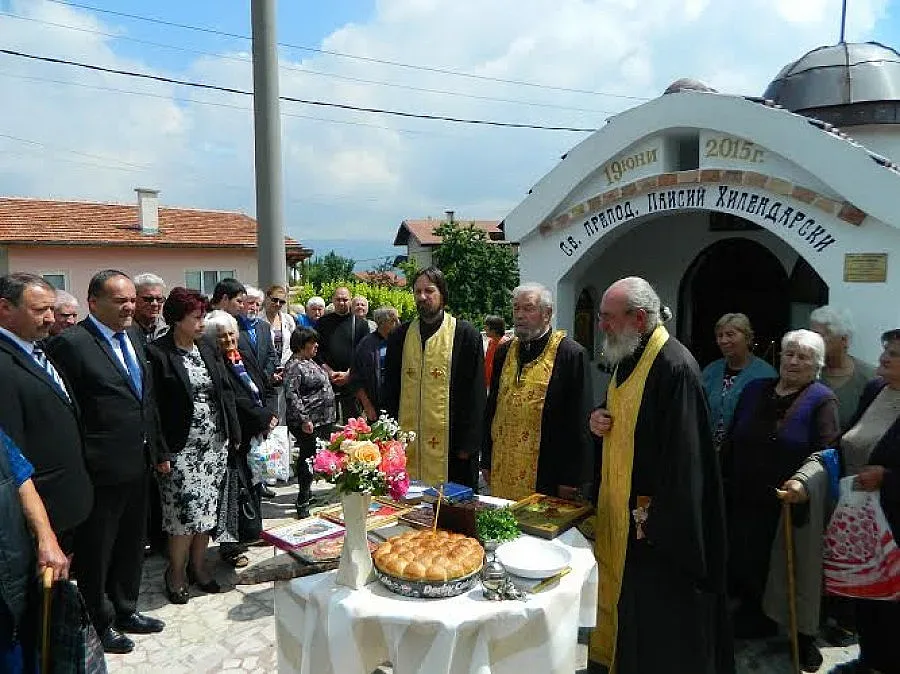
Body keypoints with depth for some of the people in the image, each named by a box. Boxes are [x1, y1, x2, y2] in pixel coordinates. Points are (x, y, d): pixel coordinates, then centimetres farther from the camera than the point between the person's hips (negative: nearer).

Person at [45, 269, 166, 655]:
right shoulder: (70, 344, -17)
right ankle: (99, 624, 31)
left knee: (131, 543, 22)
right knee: (96, 550, 12)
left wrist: (155, 447, 12)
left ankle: (124, 610, 41)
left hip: (139, 464, 8)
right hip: (102, 468, -7)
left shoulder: (133, 336, 7)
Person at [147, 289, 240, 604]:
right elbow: (153, 406, -12)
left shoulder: (208, 349, 8)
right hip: (181, 448, -5)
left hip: (215, 445, 6)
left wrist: (234, 434, 8)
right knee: (186, 510, -2)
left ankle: (198, 564, 27)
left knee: (207, 508, 12)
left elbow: (225, 392, 11)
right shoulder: (157, 353, -10)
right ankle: (176, 572, 18)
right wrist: (161, 452, -15)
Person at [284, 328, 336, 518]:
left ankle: (306, 493, 28)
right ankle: (302, 504, 3)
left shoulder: (310, 362, 15)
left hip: (323, 420, 9)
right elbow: (292, 395, -22)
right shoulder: (294, 366, -15)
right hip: (308, 423, -9)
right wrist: (304, 419, -23)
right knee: (307, 459, -4)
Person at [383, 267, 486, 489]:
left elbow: (475, 394, -4)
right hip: (407, 443, 3)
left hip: (450, 444, -3)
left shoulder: (465, 334, -3)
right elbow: (390, 390, 12)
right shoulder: (400, 336, 8)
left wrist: (468, 443, -7)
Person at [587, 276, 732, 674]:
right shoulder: (627, 358, 7)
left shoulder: (674, 366, -22)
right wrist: (599, 420, -2)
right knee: (618, 593, 21)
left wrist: (657, 523, -22)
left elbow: (684, 455, -24)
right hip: (618, 507, 9)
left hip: (654, 519, -9)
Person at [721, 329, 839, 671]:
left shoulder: (821, 400, -4)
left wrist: (803, 480, -30)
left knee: (793, 568, 7)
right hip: (745, 500, 4)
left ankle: (804, 636, 26)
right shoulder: (754, 390, 9)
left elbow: (826, 450, -14)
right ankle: (754, 620, 30)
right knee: (743, 562, 8)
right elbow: (731, 441, 13)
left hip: (790, 503, -4)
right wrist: (722, 479, 12)